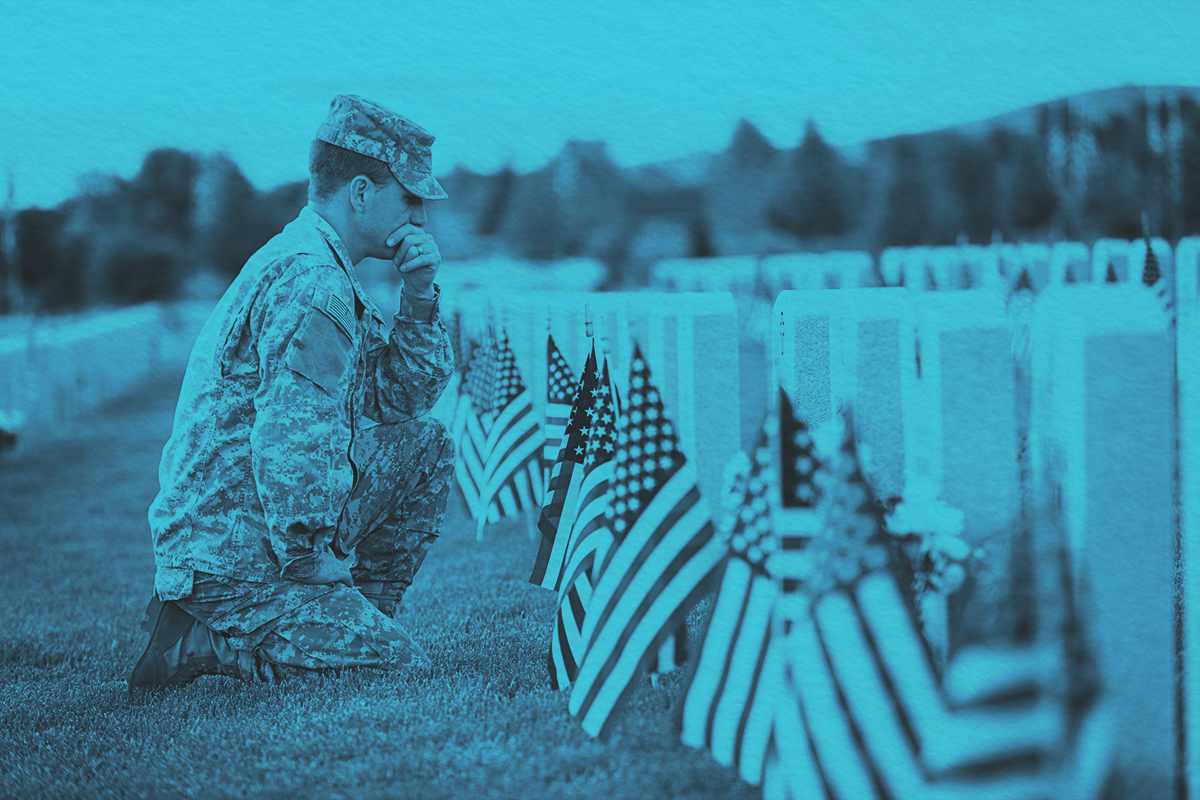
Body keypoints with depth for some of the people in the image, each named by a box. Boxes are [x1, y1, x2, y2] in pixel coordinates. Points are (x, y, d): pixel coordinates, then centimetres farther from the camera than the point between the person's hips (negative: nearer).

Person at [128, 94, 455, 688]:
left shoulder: (303, 263, 14)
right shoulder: (311, 287, -19)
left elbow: (404, 396, 19)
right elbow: (289, 443, -28)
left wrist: (420, 295, 6)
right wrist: (309, 560, -18)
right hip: (231, 562, -10)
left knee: (426, 443, 13)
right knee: (402, 670, -11)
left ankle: (359, 615, 15)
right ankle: (204, 642, -5)